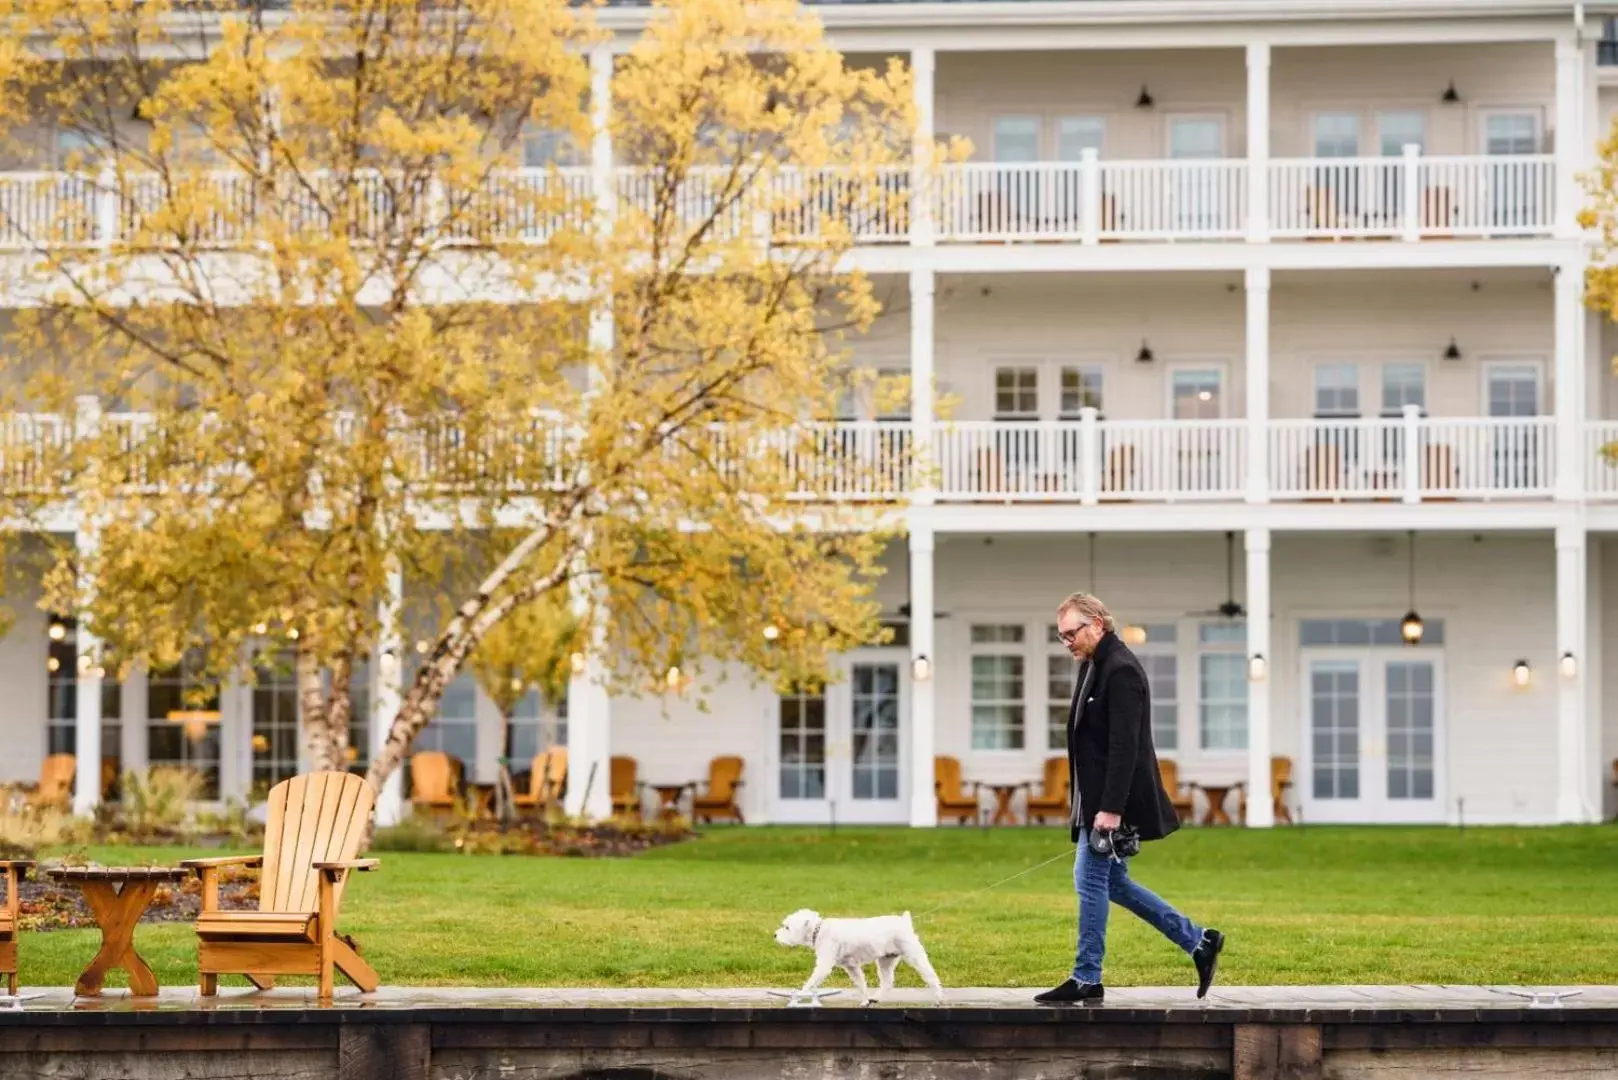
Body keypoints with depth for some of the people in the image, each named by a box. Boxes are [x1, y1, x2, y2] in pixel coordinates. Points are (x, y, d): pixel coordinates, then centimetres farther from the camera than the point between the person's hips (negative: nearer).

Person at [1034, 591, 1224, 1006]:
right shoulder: (1092, 666, 14)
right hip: (1095, 800, 10)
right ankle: (1198, 942, 18)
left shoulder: (1121, 670, -16)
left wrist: (1111, 808, -26)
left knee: (1092, 880, -6)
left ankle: (1086, 980, 2)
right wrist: (1086, 805, 18)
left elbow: (1124, 746, -22)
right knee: (1111, 882, 13)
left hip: (1112, 801, -10)